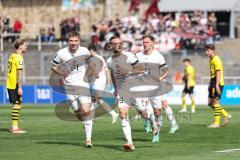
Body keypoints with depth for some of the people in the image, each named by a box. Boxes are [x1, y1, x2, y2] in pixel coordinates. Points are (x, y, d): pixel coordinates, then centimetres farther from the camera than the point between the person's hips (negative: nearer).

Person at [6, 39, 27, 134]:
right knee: (17, 105, -6)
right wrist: (20, 87, -20)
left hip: (9, 85, 9)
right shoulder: (19, 58, -13)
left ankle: (14, 127, 19)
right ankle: (15, 127, -7)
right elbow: (19, 73, -18)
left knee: (15, 105, 15)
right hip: (15, 85, -9)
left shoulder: (12, 56, 14)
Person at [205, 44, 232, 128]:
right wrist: (210, 85, 25)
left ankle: (217, 123, -3)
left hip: (217, 83, -10)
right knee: (210, 103, 9)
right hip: (213, 83, 10)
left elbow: (218, 73, -20)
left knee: (215, 101, -7)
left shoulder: (216, 60, -13)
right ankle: (226, 115, 15)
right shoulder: (211, 60, 17)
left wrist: (217, 85, -25)